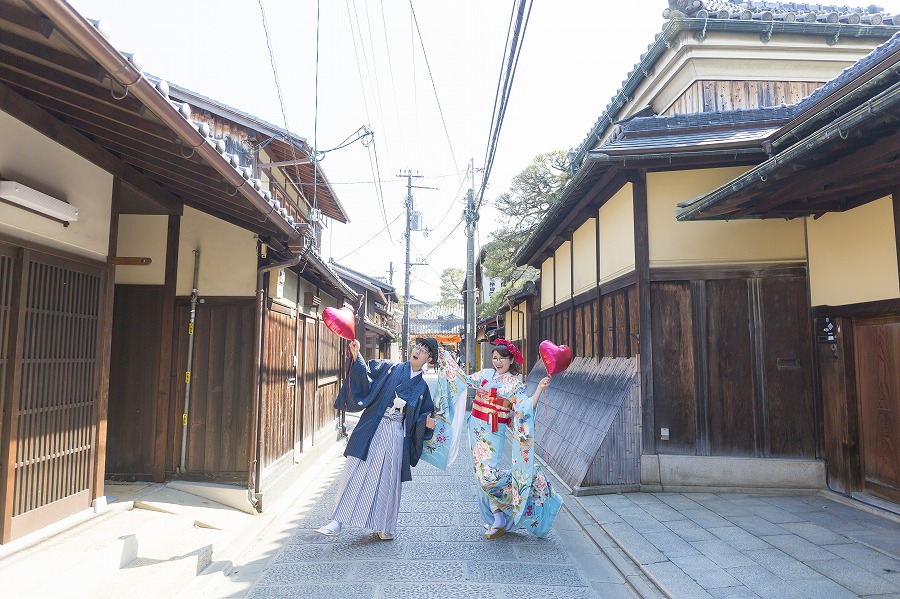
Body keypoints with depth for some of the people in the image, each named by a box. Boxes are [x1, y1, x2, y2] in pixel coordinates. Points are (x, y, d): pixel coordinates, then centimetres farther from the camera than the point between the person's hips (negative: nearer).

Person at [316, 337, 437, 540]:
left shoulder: (422, 388, 11)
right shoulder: (389, 367, 7)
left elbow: (419, 418, 13)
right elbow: (366, 374, -4)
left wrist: (426, 422, -9)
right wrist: (356, 356, -21)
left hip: (396, 435, 1)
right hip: (371, 430, -1)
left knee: (388, 479, 6)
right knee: (355, 471, -4)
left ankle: (384, 526, 22)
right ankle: (338, 521, 4)